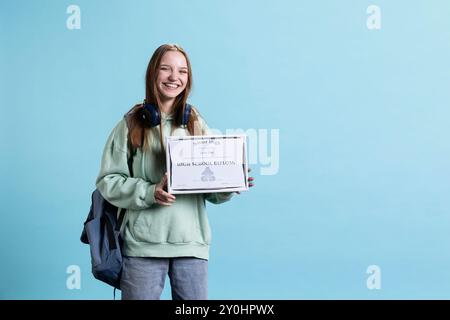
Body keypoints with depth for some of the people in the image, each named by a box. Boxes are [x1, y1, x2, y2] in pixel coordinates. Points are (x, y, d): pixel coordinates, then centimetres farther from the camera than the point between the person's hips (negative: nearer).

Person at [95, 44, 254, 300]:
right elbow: (108, 181, -1)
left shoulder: (197, 124, 11)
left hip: (192, 241, 3)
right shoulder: (132, 125, 1)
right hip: (143, 243, -2)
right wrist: (149, 193, -15)